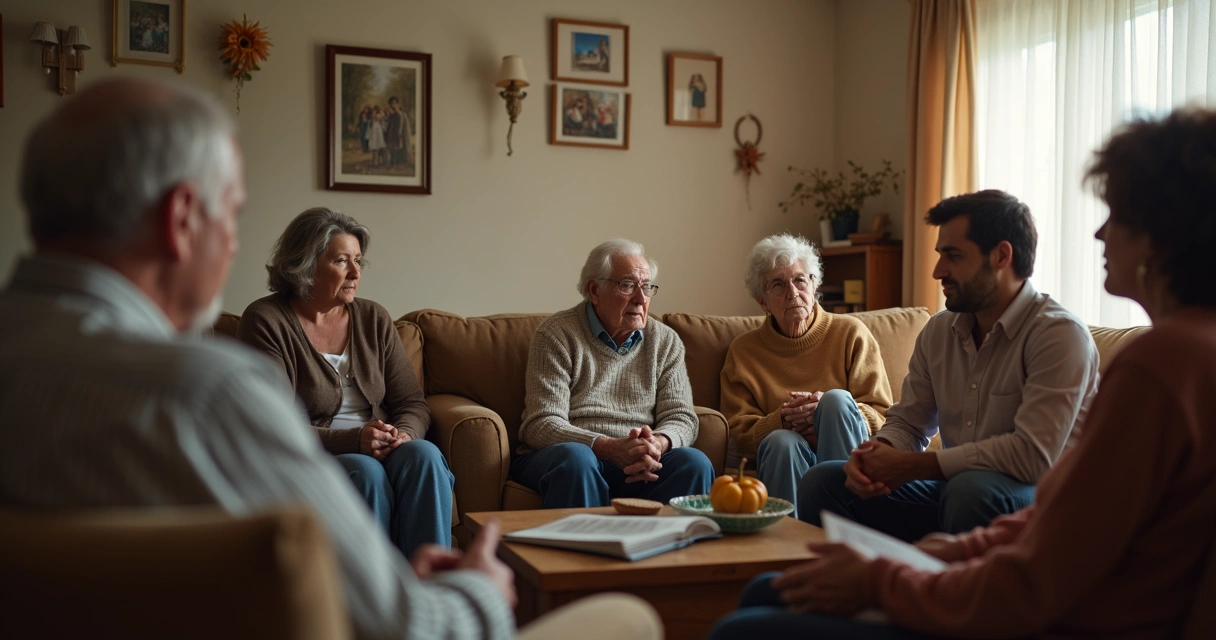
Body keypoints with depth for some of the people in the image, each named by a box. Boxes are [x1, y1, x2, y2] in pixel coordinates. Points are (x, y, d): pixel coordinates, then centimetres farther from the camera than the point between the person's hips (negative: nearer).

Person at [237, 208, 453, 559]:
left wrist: (403, 434, -13)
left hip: (381, 452, 4)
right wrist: (353, 440, -22)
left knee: (423, 455, -28)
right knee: (365, 472, -35)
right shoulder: (265, 321, -2)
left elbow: (413, 403, 11)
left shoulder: (373, 318, 13)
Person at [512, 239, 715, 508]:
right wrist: (609, 448, -25)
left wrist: (658, 443, -20)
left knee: (693, 462, -27)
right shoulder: (557, 334, 0)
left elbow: (681, 417, 6)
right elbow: (541, 425, -9)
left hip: (636, 466, 3)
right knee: (575, 457, -37)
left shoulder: (666, 342, 13)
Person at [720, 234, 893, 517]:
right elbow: (740, 434, 5)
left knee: (837, 399, -28)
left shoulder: (850, 334, 8)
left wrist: (834, 410, -20)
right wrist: (783, 420, -18)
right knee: (782, 441, -33)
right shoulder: (743, 351, 11)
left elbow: (882, 414, 2)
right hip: (785, 462, -1)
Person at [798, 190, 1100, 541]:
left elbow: (1033, 454, -25)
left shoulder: (1059, 334, -15)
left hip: (1034, 499, -6)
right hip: (951, 492, 6)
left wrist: (910, 465, -21)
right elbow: (908, 423, 13)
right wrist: (876, 453, -13)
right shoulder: (938, 331, 9)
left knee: (970, 488, -38)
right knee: (822, 482, -8)